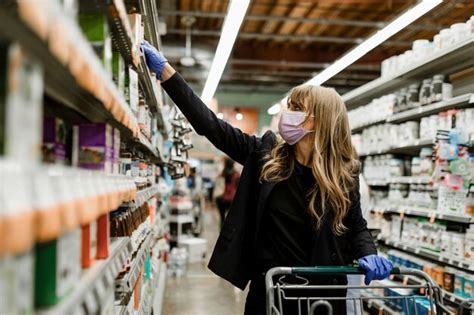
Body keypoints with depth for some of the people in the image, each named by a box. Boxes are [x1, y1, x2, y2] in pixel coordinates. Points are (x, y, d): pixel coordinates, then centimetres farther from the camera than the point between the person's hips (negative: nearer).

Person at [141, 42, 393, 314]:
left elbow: (357, 226, 6)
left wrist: (368, 254, -16)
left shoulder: (344, 174, -7)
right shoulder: (264, 154, -5)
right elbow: (210, 125, -8)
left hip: (321, 291, -1)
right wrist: (164, 69, -10)